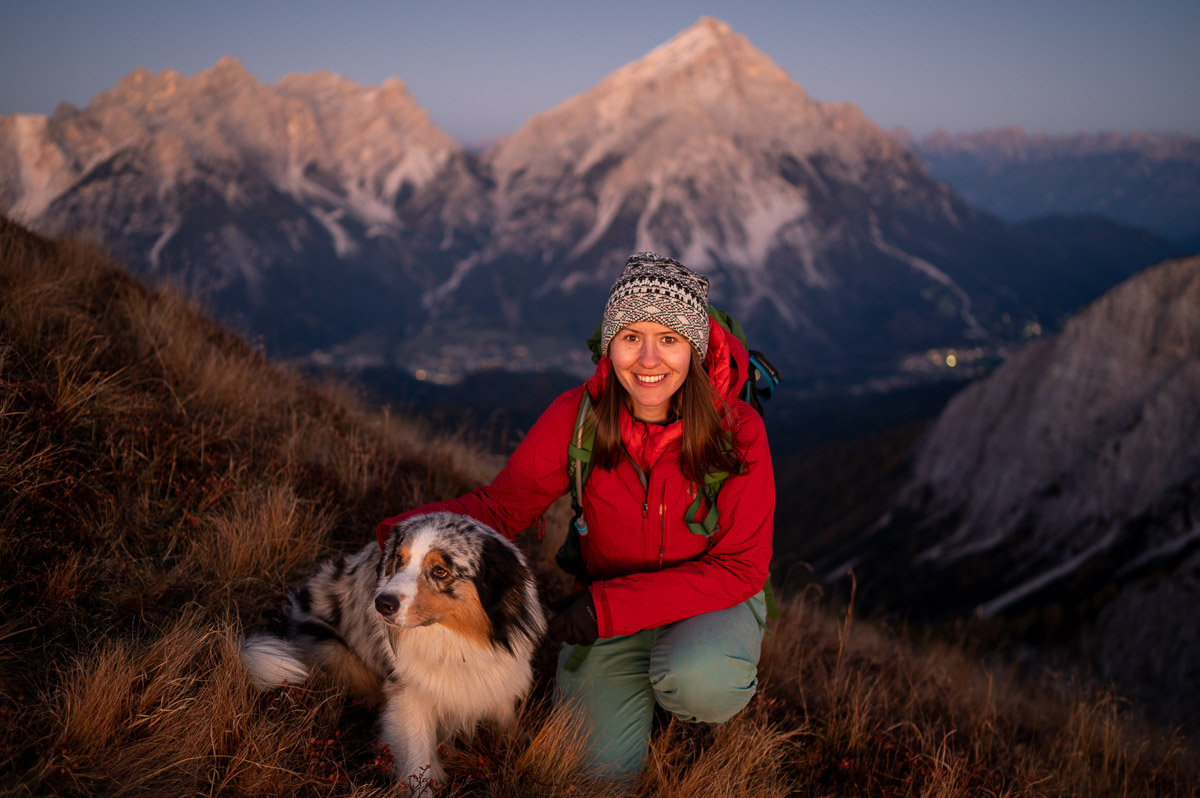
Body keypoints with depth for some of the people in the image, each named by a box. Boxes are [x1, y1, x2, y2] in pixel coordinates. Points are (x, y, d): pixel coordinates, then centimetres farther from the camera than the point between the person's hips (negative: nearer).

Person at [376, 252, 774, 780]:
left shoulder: (736, 430, -22)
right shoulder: (578, 416, -17)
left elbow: (740, 567, -19)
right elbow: (501, 504, -11)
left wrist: (611, 605, -27)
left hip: (714, 598, -1)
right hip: (610, 606, 2)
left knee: (692, 679, -33)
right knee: (603, 765, -9)